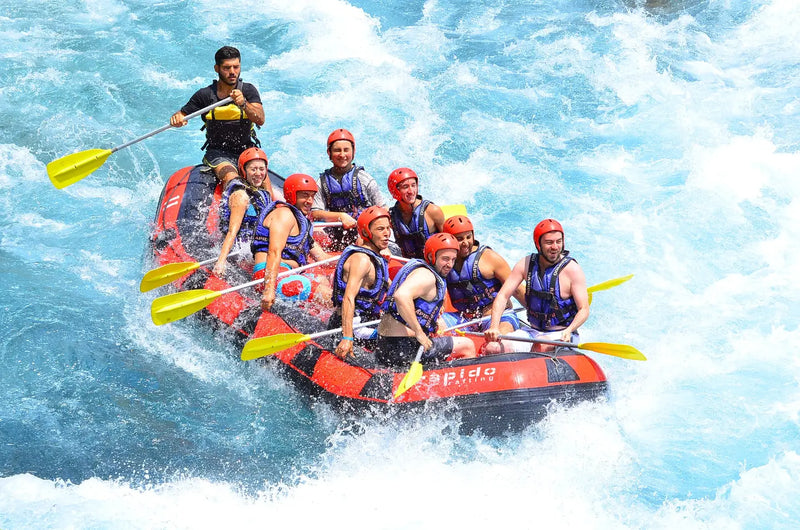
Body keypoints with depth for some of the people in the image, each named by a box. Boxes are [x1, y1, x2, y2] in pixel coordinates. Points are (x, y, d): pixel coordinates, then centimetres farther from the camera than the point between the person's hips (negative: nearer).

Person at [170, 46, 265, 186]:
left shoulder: (248, 91, 0)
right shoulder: (205, 95, -2)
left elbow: (260, 120, -14)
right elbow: (181, 115, 5)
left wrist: (243, 104, -33)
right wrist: (176, 118, -20)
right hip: (218, 152, -1)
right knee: (230, 177, -32)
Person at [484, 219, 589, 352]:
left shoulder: (572, 269, -11)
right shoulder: (526, 264, -1)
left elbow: (584, 310, -13)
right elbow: (502, 296, -2)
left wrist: (569, 331, -32)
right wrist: (494, 326, -18)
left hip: (561, 335, -4)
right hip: (533, 331, 4)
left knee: (541, 346, -37)